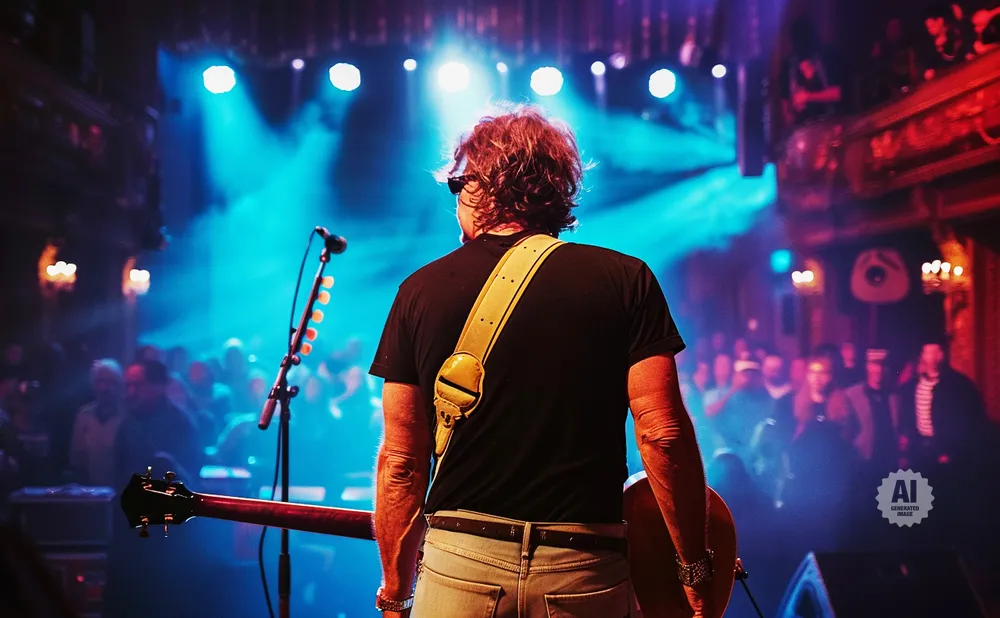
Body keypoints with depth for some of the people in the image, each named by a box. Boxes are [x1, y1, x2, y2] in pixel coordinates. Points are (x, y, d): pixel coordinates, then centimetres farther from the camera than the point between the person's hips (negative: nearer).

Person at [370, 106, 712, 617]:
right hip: (585, 571, 0)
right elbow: (663, 434, -7)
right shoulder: (625, 281, 0)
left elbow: (400, 461, 4)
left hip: (459, 562, 1)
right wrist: (697, 568, 2)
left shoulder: (422, 291, 4)